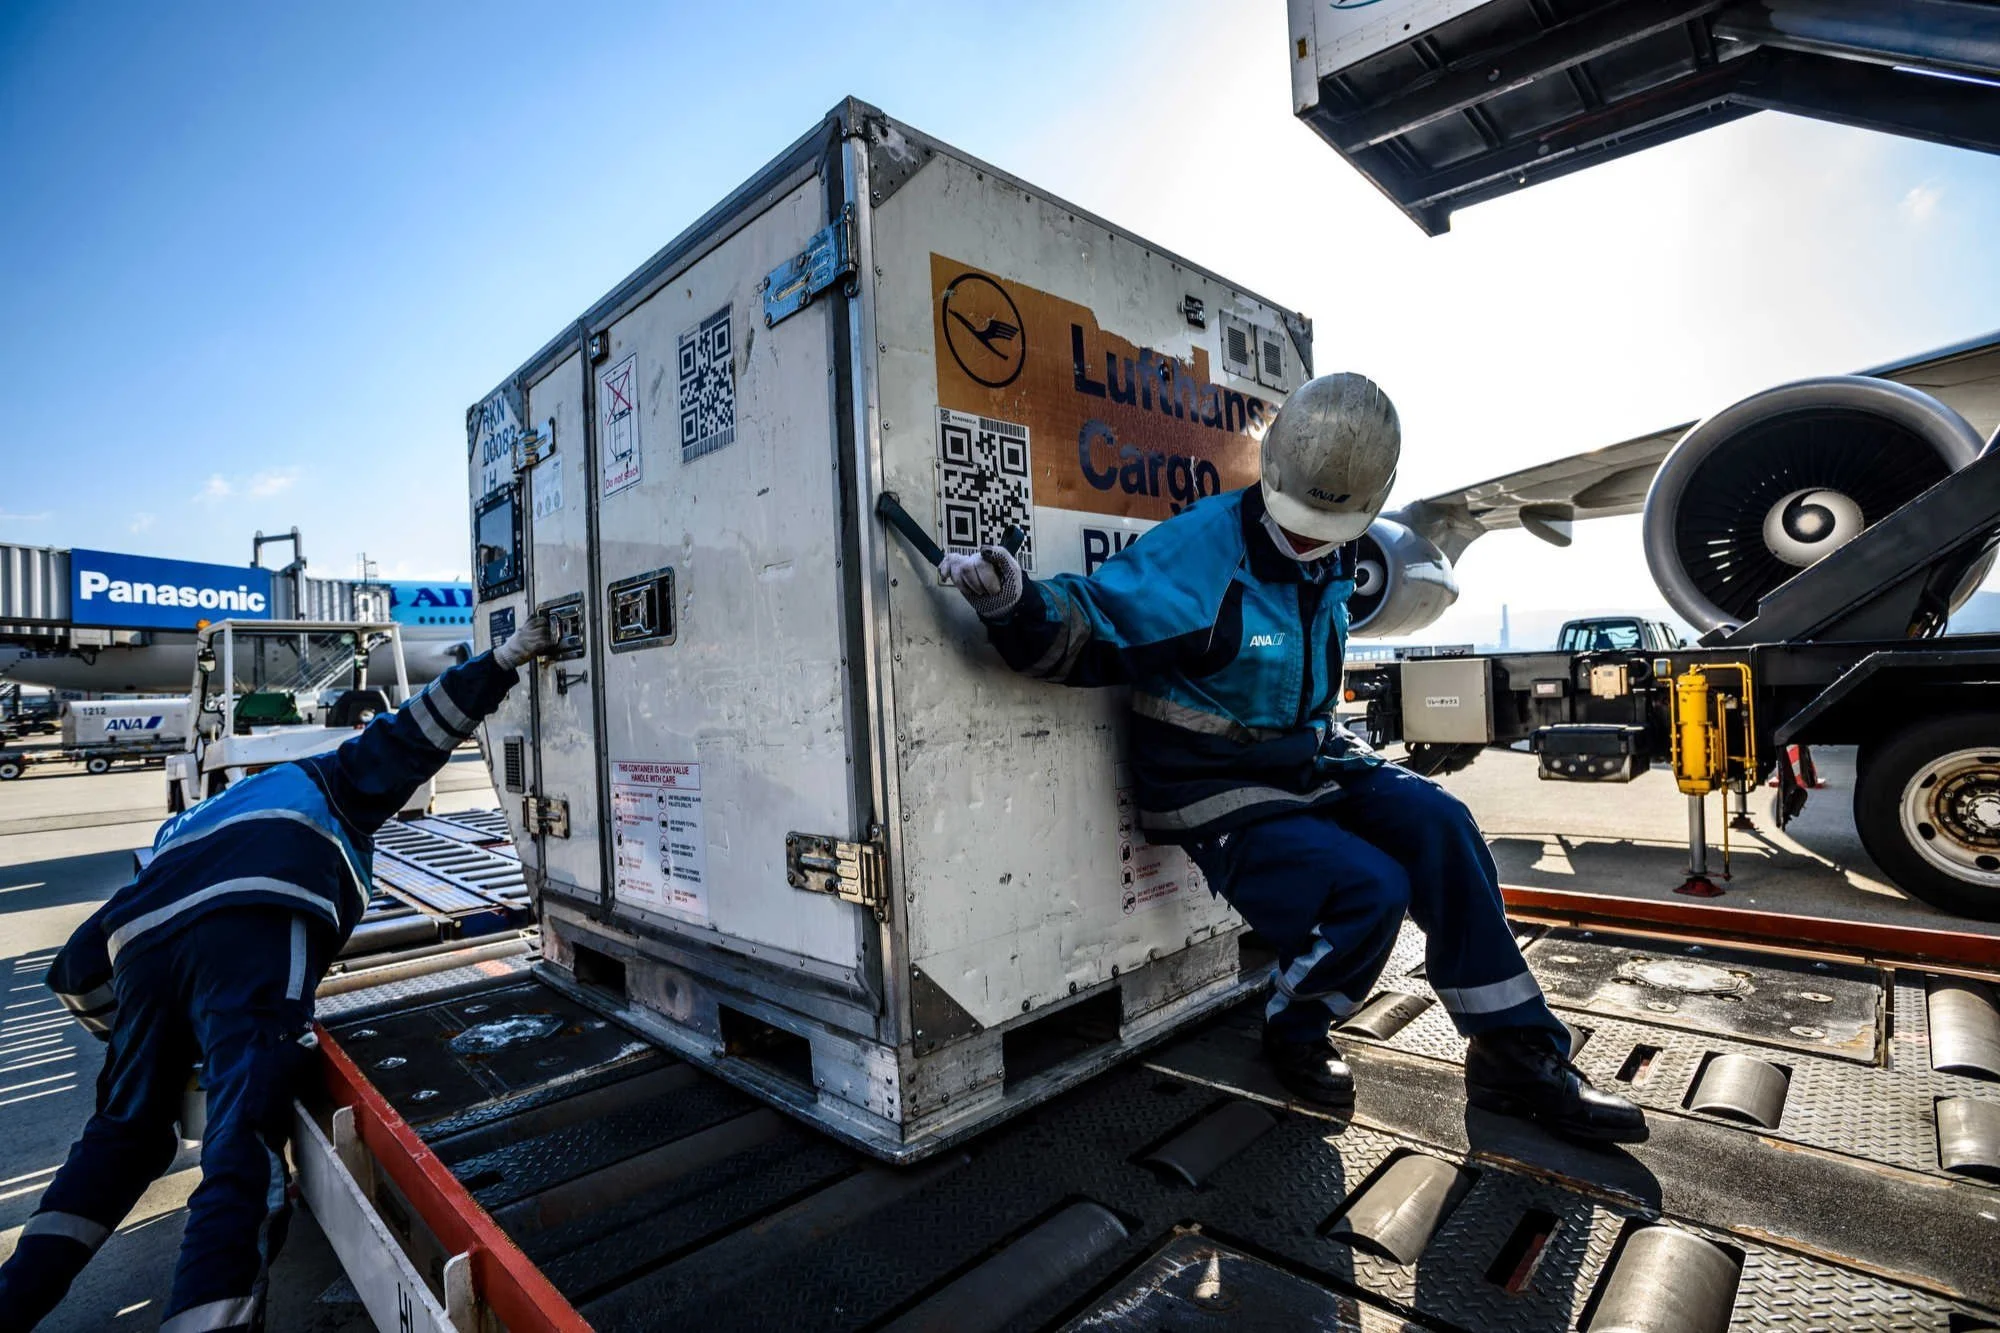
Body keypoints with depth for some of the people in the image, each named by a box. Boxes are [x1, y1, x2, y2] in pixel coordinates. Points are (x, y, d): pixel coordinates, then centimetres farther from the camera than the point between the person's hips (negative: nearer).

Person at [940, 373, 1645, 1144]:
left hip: (1305, 762, 8)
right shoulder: (1199, 552, -21)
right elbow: (1089, 630, -25)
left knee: (1436, 823, -10)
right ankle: (1295, 1034, 9)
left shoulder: (1330, 564, 5)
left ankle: (1519, 1058, 5)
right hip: (1214, 792, -7)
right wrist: (1017, 605, -43)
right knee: (1370, 887, -22)